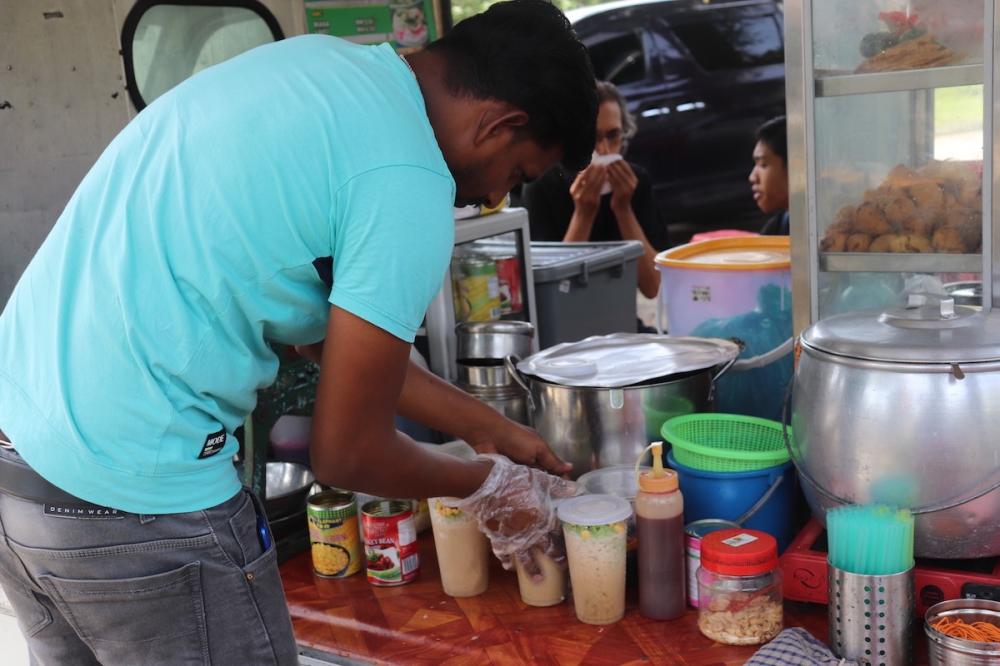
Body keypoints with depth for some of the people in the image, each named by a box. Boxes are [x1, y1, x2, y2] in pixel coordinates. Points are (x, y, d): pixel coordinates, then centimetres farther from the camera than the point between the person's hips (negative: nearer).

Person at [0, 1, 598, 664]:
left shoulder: (314, 58, 9)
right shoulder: (408, 186, -18)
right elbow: (347, 454, -11)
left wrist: (489, 427, 19)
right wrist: (487, 484, 8)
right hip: (132, 501, -9)